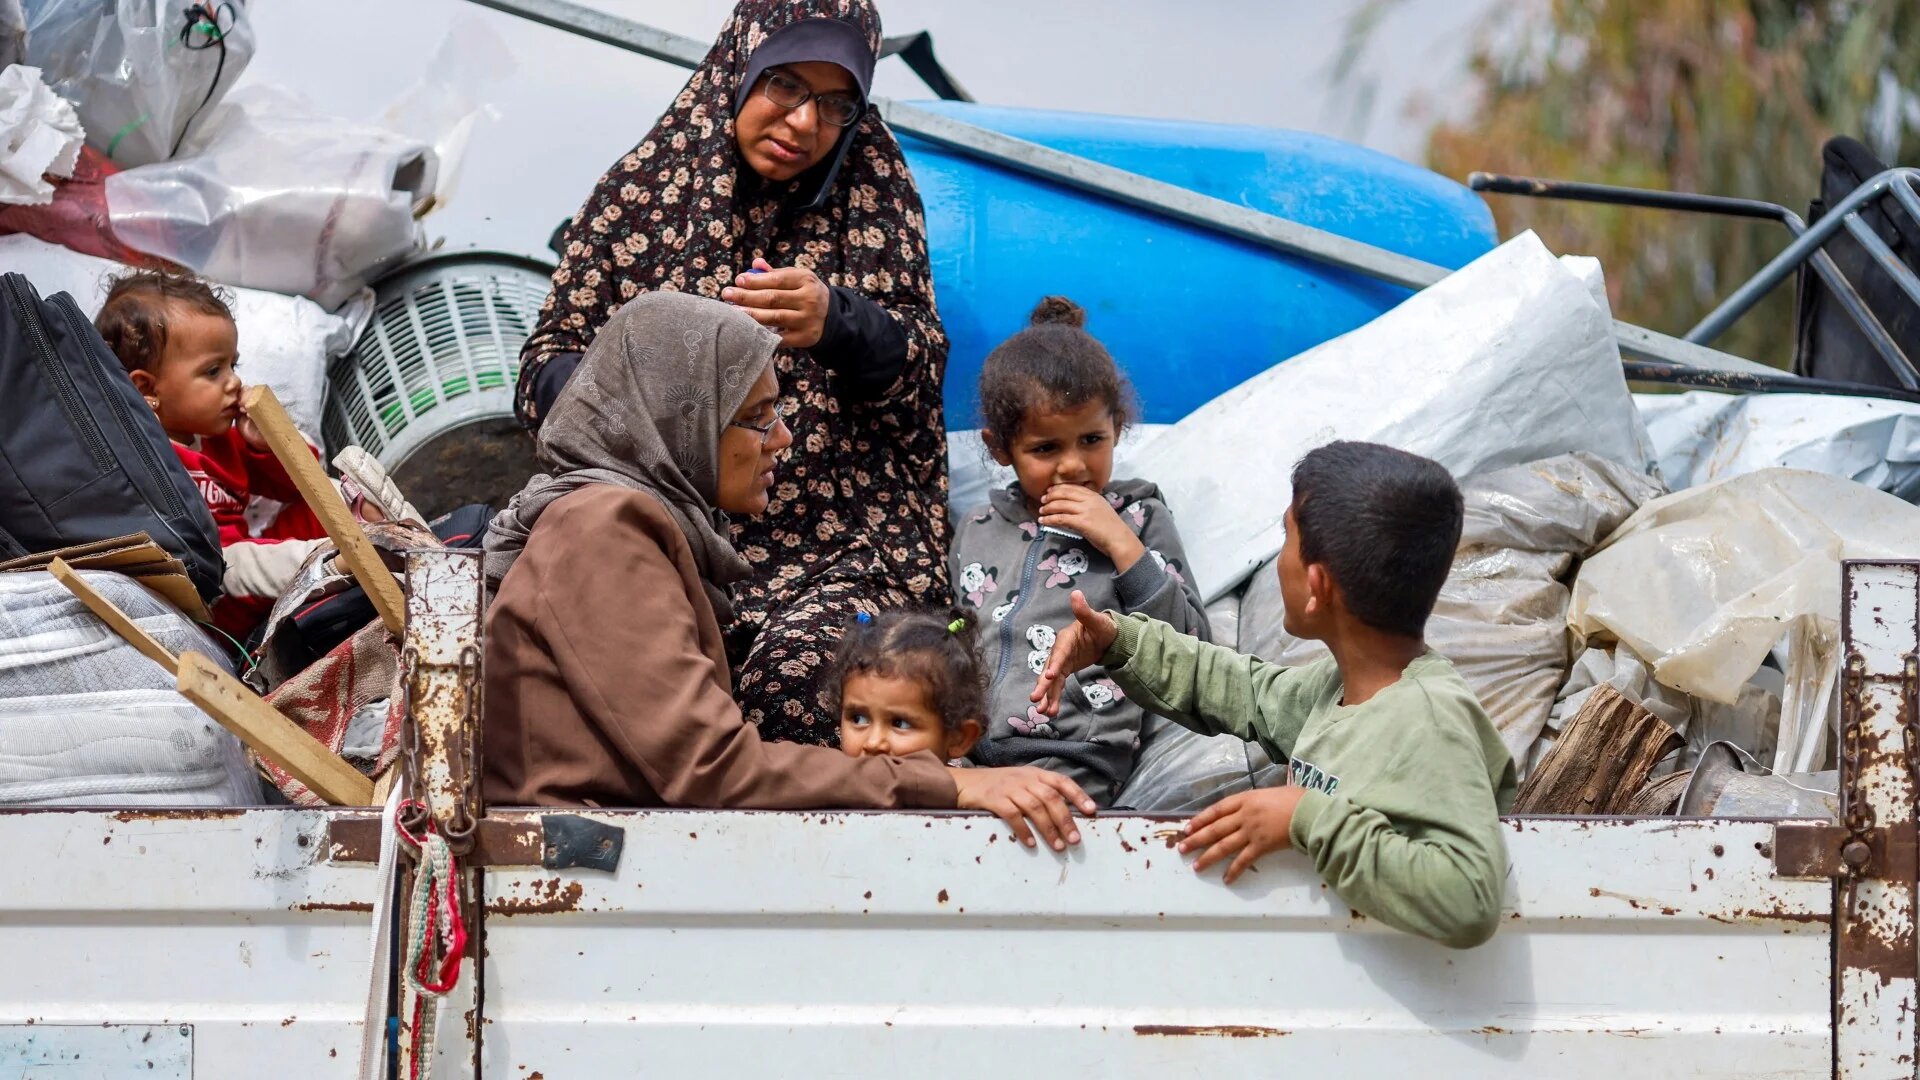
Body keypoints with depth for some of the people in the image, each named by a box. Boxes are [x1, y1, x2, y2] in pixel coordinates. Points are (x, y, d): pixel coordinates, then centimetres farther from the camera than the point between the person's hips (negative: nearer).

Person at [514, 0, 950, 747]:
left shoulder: (873, 188, 10)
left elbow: (920, 369, 4)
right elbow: (550, 361, 11)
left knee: (801, 662, -34)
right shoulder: (642, 188, 11)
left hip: (842, 547, -1)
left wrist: (837, 323, -18)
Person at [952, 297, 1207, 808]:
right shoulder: (977, 529, 23)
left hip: (1072, 764, -4)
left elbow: (1190, 647, 3)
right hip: (964, 755, 4)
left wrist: (1121, 545, -3)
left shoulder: (1139, 520, 12)